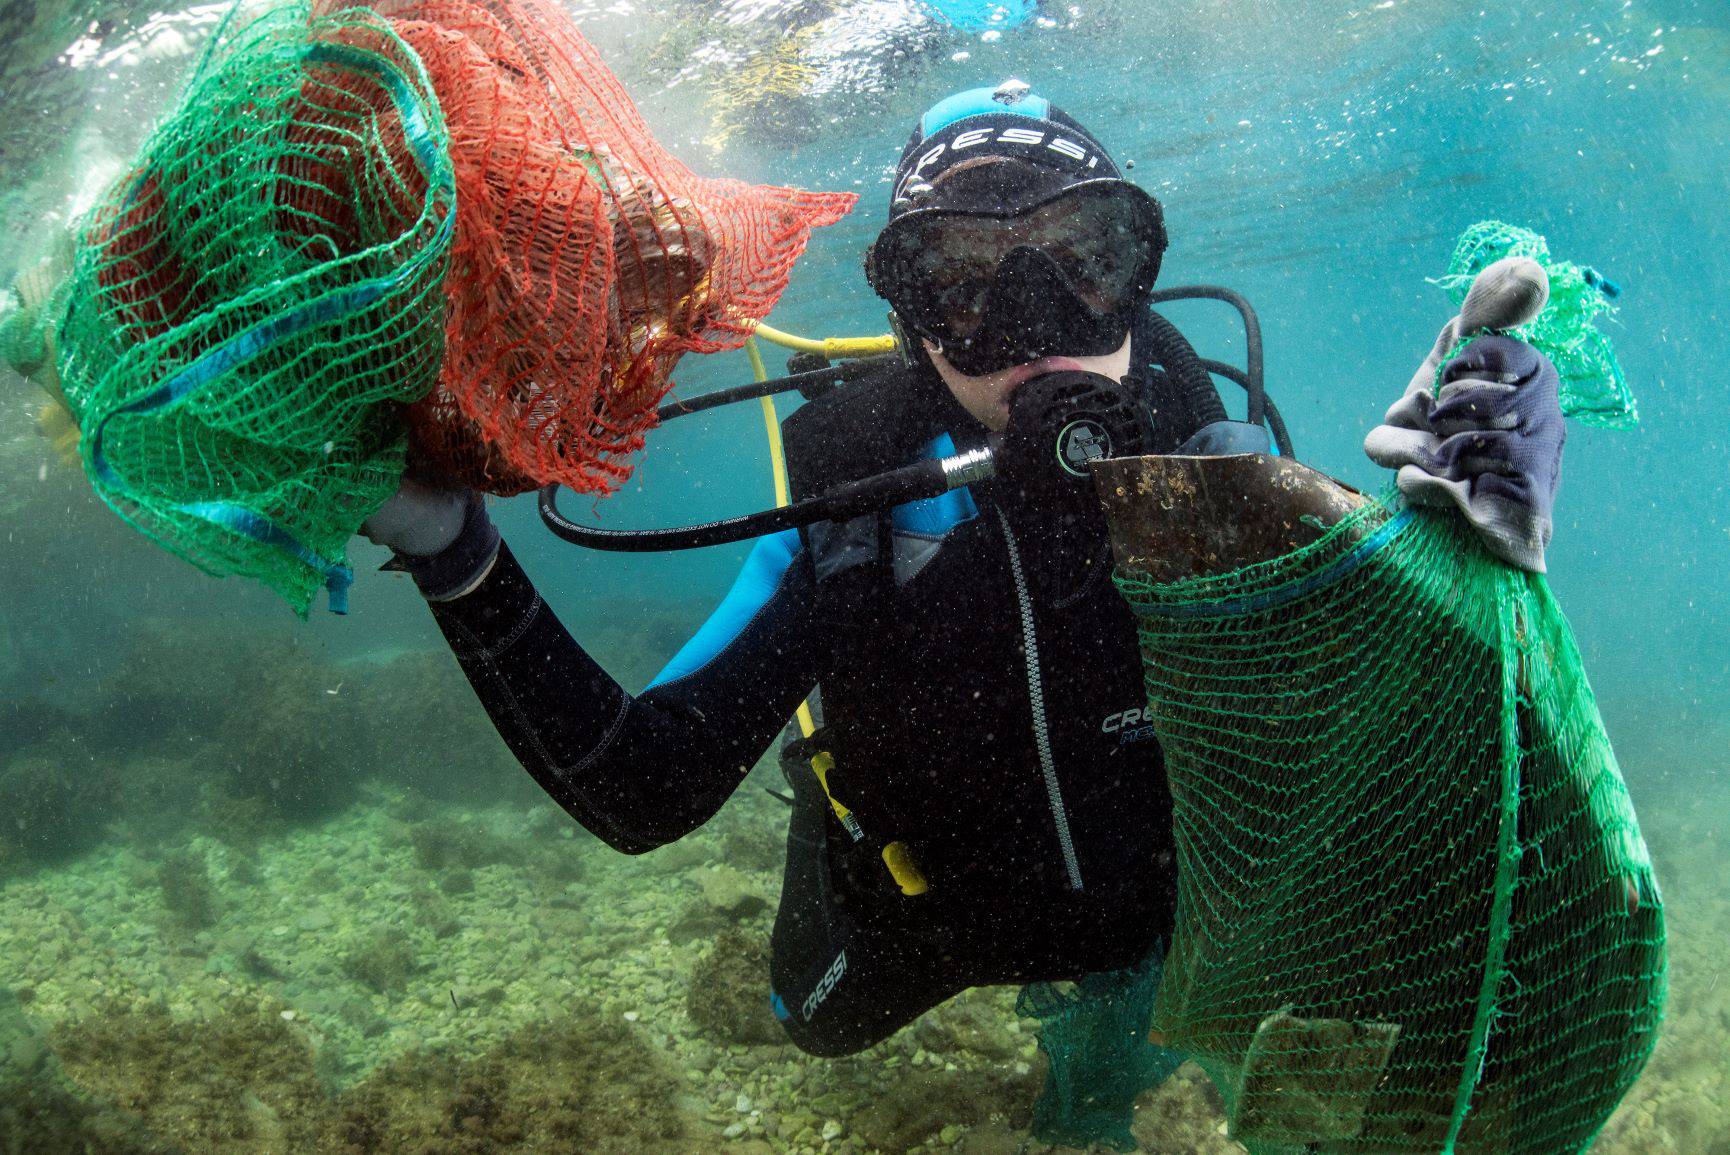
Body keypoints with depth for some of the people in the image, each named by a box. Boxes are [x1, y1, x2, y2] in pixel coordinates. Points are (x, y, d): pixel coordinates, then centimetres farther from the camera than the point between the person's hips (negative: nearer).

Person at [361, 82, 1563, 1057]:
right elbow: (644, 795, -34)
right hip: (922, 917, 1)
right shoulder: (848, 498, -31)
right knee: (820, 1024, 32)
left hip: (1156, 890, 0)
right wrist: (460, 560, -46)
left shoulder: (1205, 459, -29)